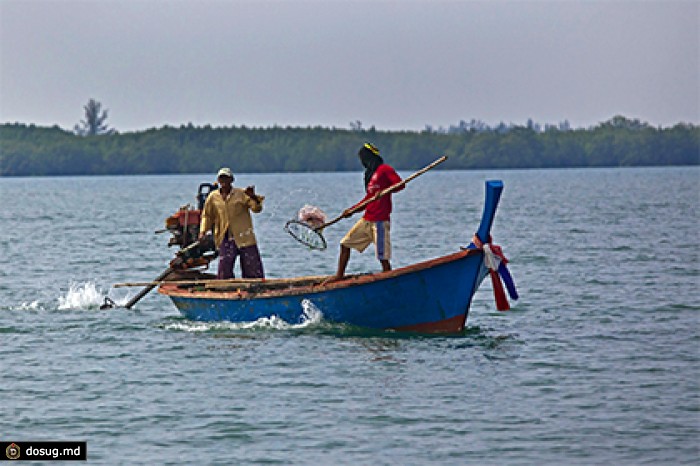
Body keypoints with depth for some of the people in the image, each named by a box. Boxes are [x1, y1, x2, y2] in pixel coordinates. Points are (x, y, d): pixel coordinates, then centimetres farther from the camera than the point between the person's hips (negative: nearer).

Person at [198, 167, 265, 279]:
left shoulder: (241, 194, 1)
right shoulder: (213, 197, 8)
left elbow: (257, 208, -5)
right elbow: (207, 215, 18)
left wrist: (253, 197, -25)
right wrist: (203, 232, 4)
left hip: (244, 238, -2)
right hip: (225, 239, 2)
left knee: (254, 271, -1)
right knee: (224, 271, -6)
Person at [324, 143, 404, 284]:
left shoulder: (385, 169, -4)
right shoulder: (370, 173, 21)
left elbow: (400, 184, -15)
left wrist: (383, 191, -28)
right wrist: (352, 210, 18)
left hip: (380, 220, -9)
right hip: (366, 219, 9)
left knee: (383, 257, -10)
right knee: (345, 243, 11)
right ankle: (339, 275, 19)